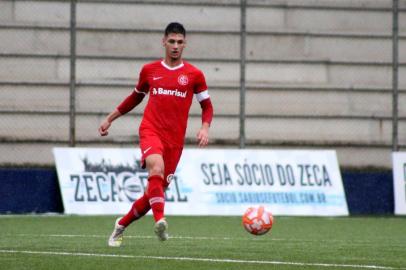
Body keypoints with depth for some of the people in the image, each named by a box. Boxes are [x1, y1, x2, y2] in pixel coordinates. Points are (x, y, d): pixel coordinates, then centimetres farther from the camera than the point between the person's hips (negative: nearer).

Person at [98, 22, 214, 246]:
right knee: (156, 167, -33)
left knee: (156, 190, 4)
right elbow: (136, 97, 26)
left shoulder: (194, 75, 7)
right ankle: (160, 220, -45)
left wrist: (205, 128, -5)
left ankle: (121, 225, 26)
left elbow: (207, 106, 14)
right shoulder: (149, 70, 10)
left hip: (174, 139, 1)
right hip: (150, 131, -1)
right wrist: (110, 118, 27)